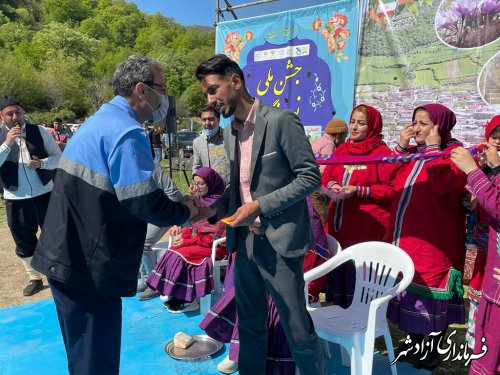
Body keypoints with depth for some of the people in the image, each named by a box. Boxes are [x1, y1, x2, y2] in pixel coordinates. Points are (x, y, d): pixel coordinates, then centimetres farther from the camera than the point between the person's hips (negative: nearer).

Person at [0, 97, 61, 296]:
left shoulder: (39, 131, -3)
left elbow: (58, 156, -1)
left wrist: (41, 163, -19)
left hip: (44, 193, -1)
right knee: (24, 240, 11)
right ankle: (35, 278, 29)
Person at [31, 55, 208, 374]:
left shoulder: (102, 120, 14)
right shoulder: (128, 132, -18)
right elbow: (144, 203, -23)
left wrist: (174, 207, 12)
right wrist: (185, 213, -4)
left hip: (68, 257, 10)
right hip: (89, 266, -10)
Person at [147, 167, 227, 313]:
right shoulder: (200, 199, 9)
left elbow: (216, 236, -18)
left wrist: (188, 241, -20)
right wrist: (183, 233, -7)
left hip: (215, 246, -7)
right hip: (200, 240, 7)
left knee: (180, 255, -22)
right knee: (172, 253, -15)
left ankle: (188, 300, -8)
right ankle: (178, 297, -9)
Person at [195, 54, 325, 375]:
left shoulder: (281, 120, -12)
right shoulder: (230, 132, 10)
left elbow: (311, 177, -14)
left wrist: (261, 205, -20)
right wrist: (216, 208, -1)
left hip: (279, 240, -6)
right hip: (244, 240, 7)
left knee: (297, 328, 7)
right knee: (249, 324, 19)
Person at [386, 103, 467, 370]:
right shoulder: (411, 152, 12)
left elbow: (441, 184, -27)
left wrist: (433, 148, -18)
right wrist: (400, 146, -3)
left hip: (434, 241, -7)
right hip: (405, 236, 7)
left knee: (431, 292, 4)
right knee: (410, 287, 16)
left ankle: (435, 350, 23)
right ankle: (415, 341, 34)